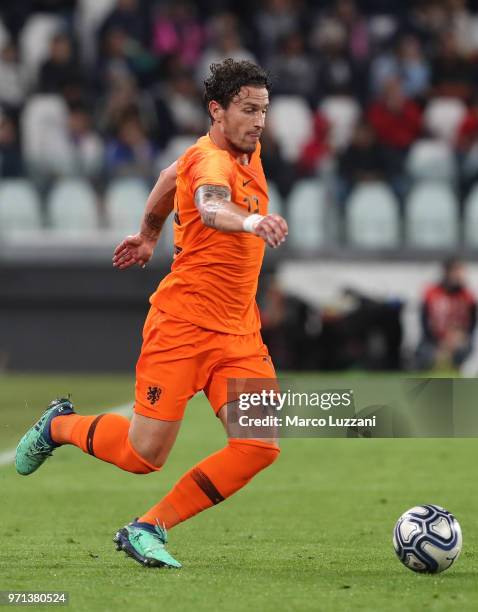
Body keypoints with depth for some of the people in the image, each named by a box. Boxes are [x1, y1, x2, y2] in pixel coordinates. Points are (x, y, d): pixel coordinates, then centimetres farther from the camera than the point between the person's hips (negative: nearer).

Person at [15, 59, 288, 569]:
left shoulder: (248, 153, 9)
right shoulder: (211, 160, -19)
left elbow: (172, 177, 28)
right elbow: (210, 204, -44)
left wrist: (148, 235, 40)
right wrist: (251, 221, -64)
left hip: (238, 334, 8)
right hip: (182, 321, -8)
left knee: (259, 446, -11)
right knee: (144, 454, -3)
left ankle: (148, 529, 0)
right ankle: (58, 426, 29)